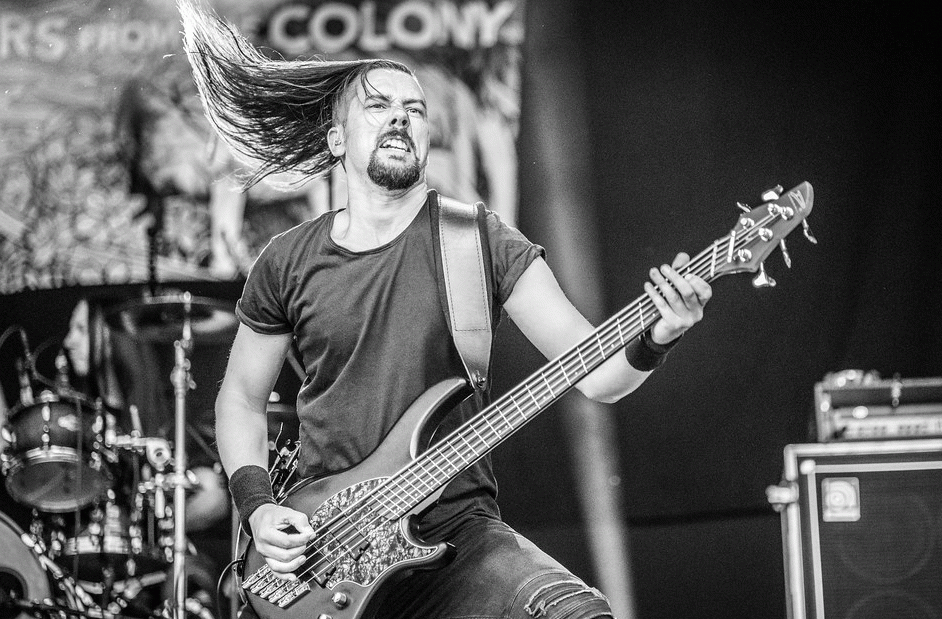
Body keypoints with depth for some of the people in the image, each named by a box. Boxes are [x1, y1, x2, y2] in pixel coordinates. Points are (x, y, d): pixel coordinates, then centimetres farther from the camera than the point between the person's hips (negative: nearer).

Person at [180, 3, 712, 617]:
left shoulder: (479, 240, -1)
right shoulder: (287, 263, 5)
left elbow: (596, 374, -7)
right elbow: (241, 398, 18)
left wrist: (652, 342, -28)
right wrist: (257, 507, 2)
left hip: (454, 529, -2)